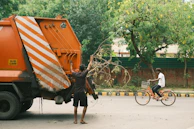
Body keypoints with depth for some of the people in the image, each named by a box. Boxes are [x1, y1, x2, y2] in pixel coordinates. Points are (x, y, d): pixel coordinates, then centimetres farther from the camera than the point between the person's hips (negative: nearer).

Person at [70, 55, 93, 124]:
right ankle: (82, 120, -4)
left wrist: (71, 65, 45)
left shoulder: (76, 74, 4)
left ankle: (75, 120, 14)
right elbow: (89, 66, 6)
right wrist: (91, 60, 20)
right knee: (85, 106, 2)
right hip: (82, 92, -4)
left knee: (75, 106, 12)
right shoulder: (84, 74, -5)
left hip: (76, 92, 4)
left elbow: (72, 71, 26)